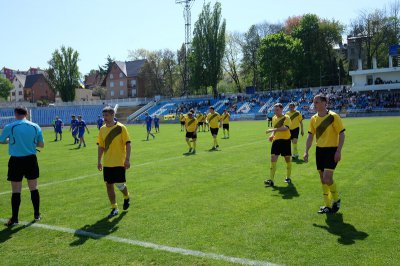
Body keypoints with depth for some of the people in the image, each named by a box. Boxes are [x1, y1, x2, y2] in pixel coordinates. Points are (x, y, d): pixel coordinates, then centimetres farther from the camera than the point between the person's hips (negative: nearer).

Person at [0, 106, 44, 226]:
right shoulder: (35, 126, -1)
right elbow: (41, 144, 4)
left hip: (16, 161, -2)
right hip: (31, 159, 2)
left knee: (16, 191, 5)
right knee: (34, 188, 13)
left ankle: (14, 219, 10)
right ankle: (37, 215, 21)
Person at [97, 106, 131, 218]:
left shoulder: (121, 128, -9)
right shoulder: (102, 129, 6)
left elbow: (128, 144, -10)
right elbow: (101, 146, 11)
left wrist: (127, 159, -17)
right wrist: (99, 161, 7)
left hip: (119, 162, -5)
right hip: (107, 163, 5)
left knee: (120, 184, -3)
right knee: (109, 185, 4)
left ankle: (126, 197, 30)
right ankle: (114, 208, 16)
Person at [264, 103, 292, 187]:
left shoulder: (286, 118, -9)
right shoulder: (274, 118, 11)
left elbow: (286, 128, -27)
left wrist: (273, 129, -32)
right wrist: (272, 135, 4)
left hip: (285, 140, -5)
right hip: (276, 140, 5)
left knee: (287, 159, 7)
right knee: (273, 159, -6)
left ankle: (288, 177, 25)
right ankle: (271, 180, -8)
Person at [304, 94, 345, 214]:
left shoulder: (333, 116, -10)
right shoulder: (314, 119, 6)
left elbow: (341, 134, -10)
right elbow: (310, 136, 11)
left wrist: (338, 151, -17)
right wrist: (306, 151, 3)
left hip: (332, 150, -6)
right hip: (319, 150, 6)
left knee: (327, 178, -15)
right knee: (322, 179, 8)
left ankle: (336, 200, 12)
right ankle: (327, 205, 20)